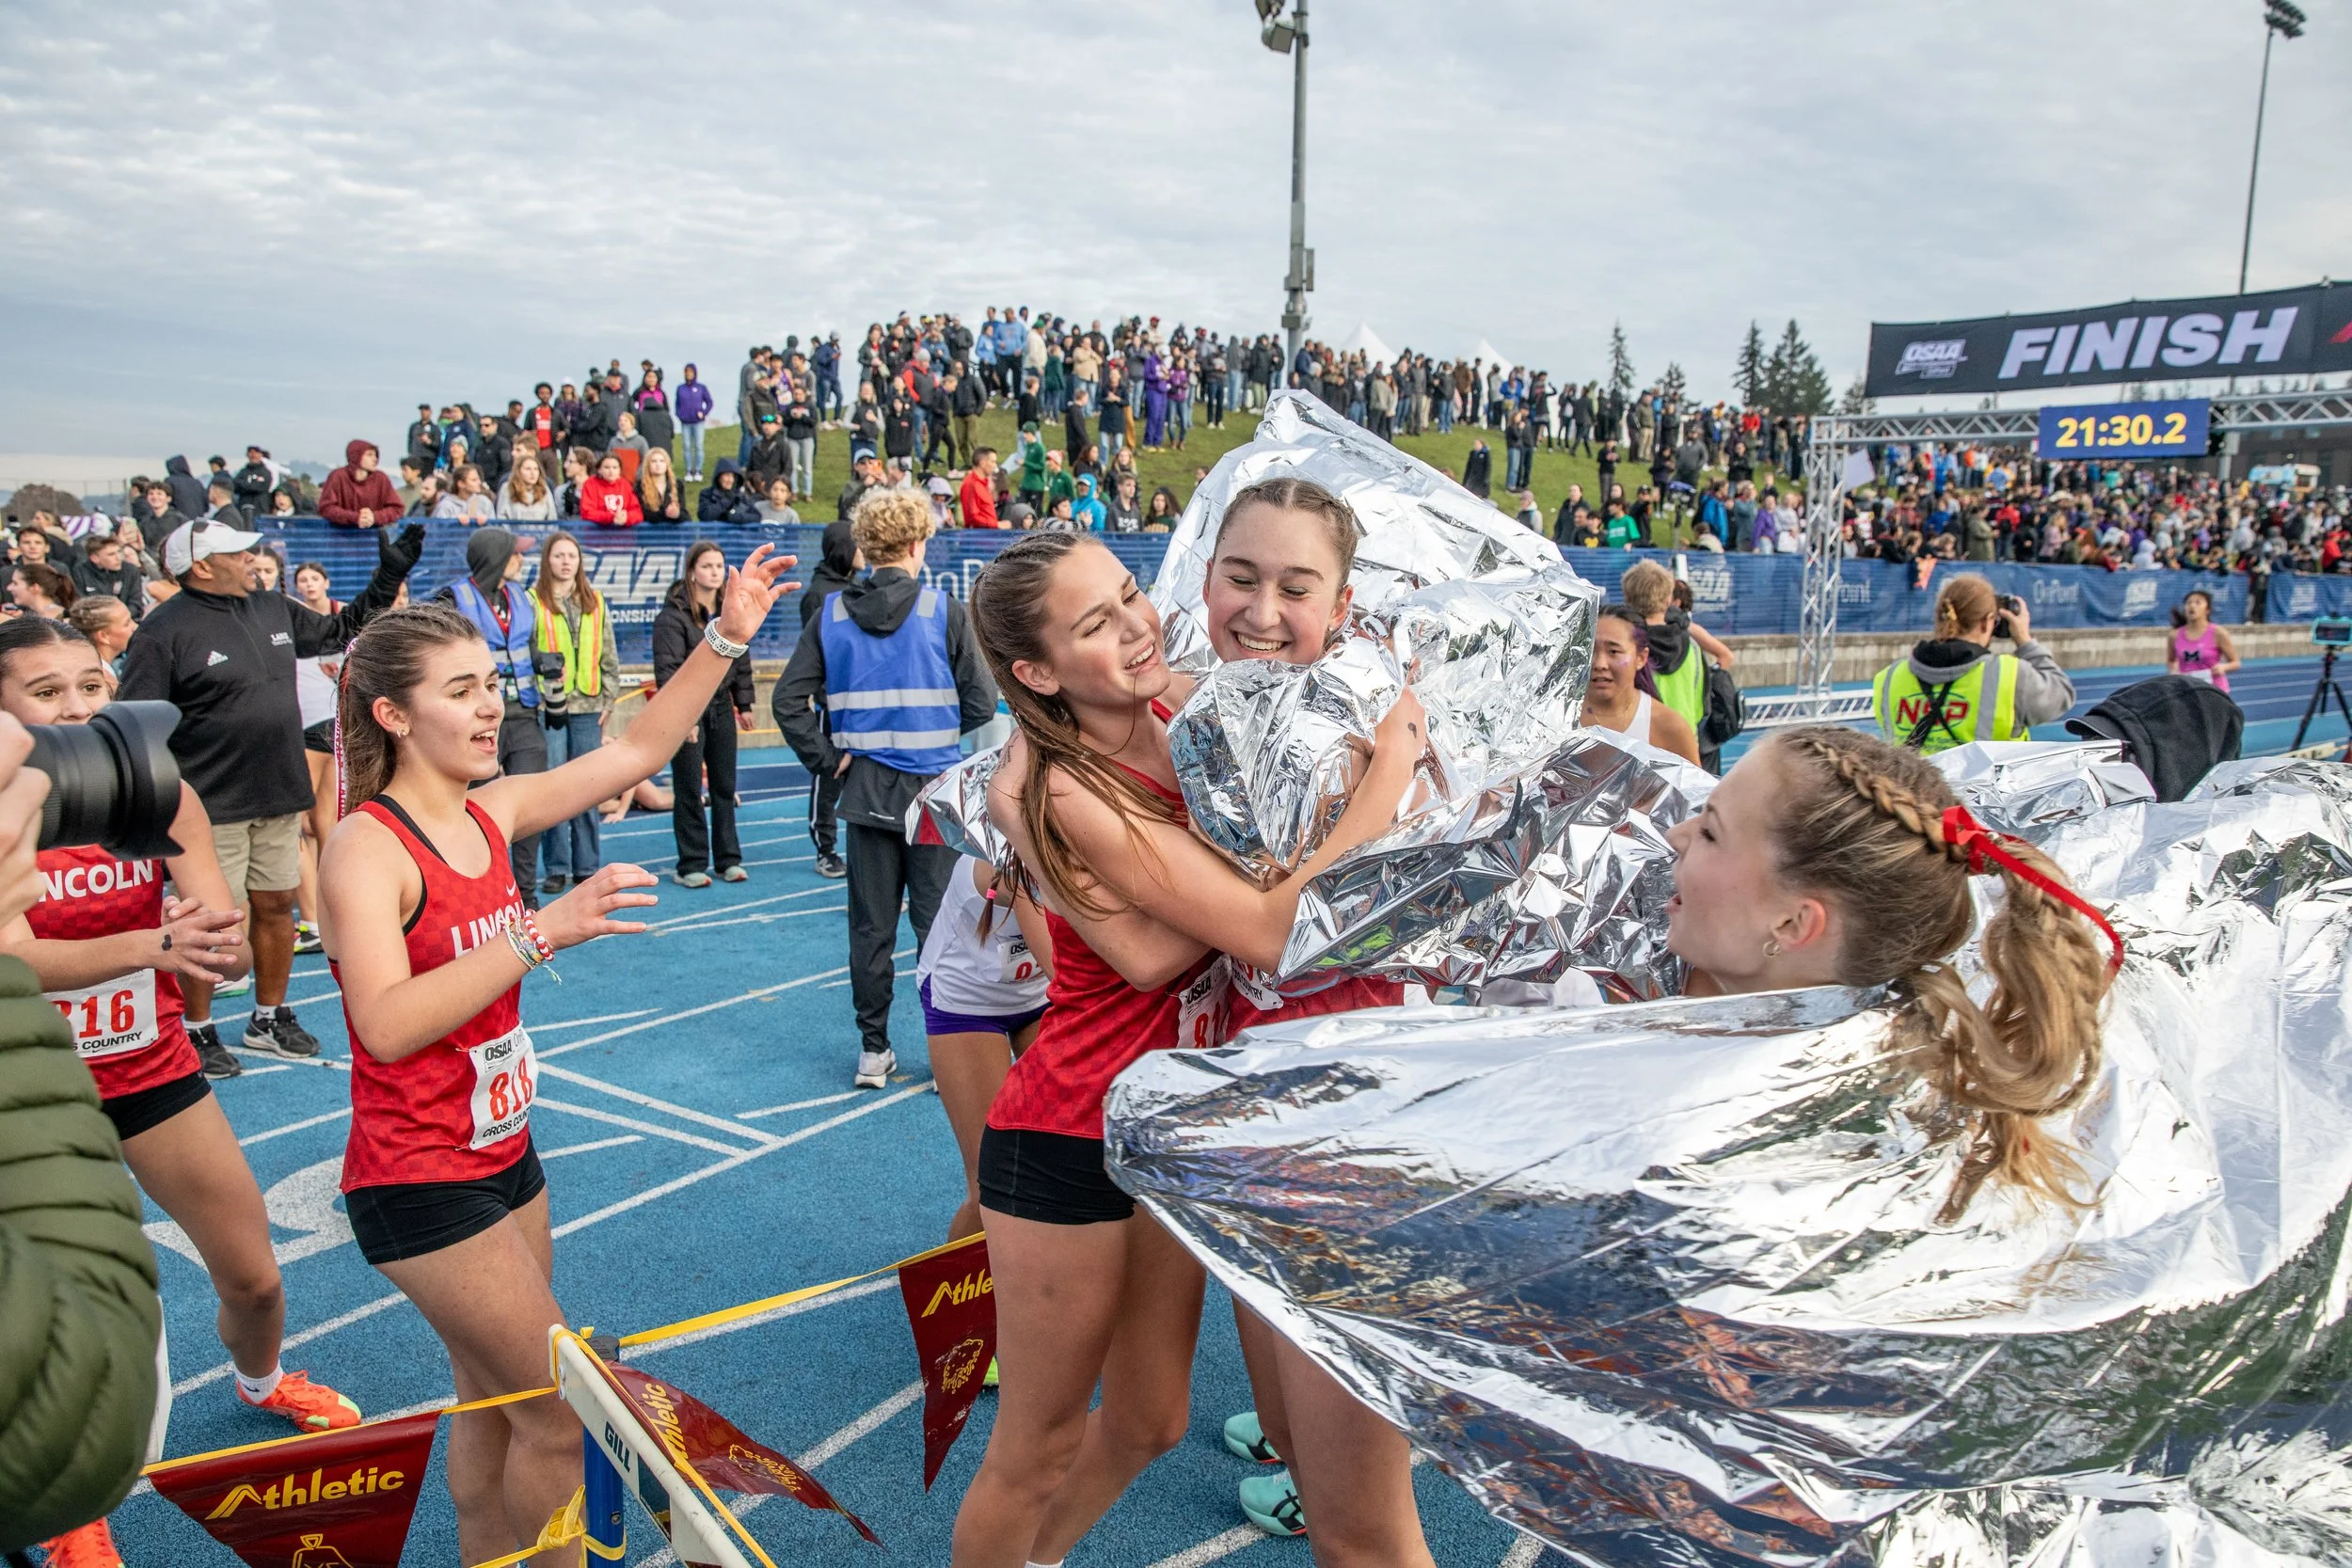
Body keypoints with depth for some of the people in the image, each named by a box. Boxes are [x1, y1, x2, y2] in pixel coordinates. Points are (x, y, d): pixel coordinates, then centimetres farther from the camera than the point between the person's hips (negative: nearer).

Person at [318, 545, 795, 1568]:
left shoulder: (490, 814, 2)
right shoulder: (368, 849, -19)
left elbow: (637, 753, 6)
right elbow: (386, 1024, -32)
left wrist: (725, 639, 0)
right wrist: (543, 932, -38)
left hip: (503, 1155, 7)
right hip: (418, 1181, -7)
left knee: (496, 1406, 20)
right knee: (569, 1412, 0)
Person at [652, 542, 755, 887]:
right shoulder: (674, 613, -11)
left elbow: (742, 660, 15)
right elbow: (667, 670, -15)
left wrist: (744, 704, 11)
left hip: (721, 706, 6)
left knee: (725, 787, 10)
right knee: (689, 790, 0)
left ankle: (728, 859, 20)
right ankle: (691, 865, 8)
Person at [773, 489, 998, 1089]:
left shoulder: (833, 612, 1)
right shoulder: (942, 609, -7)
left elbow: (788, 698, -2)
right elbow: (981, 703, -8)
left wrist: (826, 759, 4)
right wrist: (946, 746, 8)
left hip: (866, 791, 2)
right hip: (933, 790, -2)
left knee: (870, 926, 10)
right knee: (938, 922, 5)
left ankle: (873, 1050, 18)